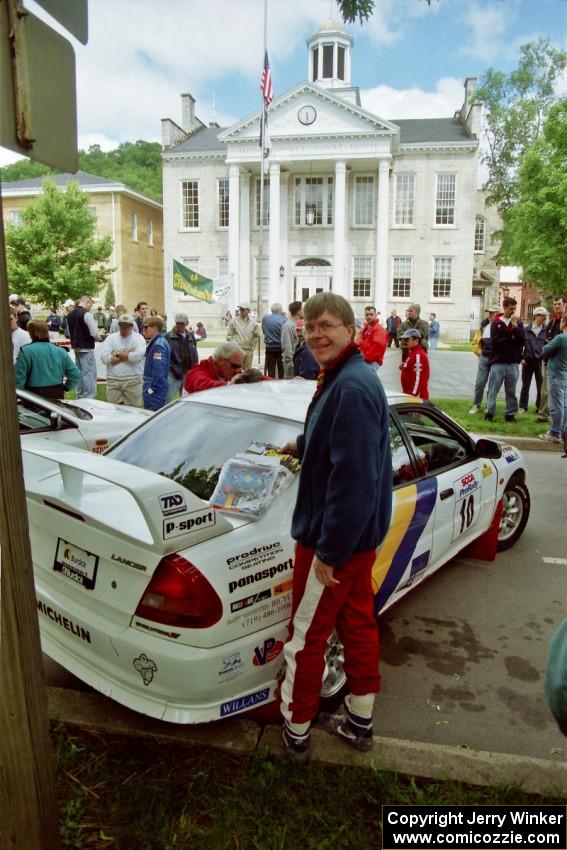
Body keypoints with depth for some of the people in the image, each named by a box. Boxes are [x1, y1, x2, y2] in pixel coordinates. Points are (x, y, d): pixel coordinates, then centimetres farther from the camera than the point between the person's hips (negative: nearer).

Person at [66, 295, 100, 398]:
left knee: (79, 373, 16)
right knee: (89, 374, -4)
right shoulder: (86, 314, -16)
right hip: (86, 348, -8)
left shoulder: (70, 314, 8)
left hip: (76, 347, 8)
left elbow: (69, 333, 16)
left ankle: (80, 397, 23)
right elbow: (94, 333, -18)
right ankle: (89, 398, -3)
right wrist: (97, 338, 2)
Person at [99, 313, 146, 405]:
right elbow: (104, 358, -7)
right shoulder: (111, 337, 8)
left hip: (133, 380, -2)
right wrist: (128, 355, -9)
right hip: (113, 380, 2)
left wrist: (117, 354, -7)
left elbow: (138, 356, -18)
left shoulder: (138, 338, 2)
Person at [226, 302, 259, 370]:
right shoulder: (234, 321, -3)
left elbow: (256, 336, 9)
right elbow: (229, 336, 0)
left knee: (247, 370, 11)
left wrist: (252, 346, 3)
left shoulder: (253, 322, 4)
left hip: (249, 351, 3)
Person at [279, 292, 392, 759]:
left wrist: (329, 550, -24)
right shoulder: (344, 378, 8)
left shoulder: (351, 388, -25)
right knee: (357, 622, 20)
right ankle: (359, 720, 38)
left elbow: (353, 477, -29)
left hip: (335, 537, -10)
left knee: (307, 634, 8)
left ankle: (296, 729, 28)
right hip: (360, 534, 10)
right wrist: (303, 446, 15)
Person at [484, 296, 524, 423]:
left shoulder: (518, 323, 9)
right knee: (493, 390, 0)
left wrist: (515, 327, -10)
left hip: (513, 363, 2)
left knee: (511, 391, 8)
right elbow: (494, 341, -9)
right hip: (498, 362, -2)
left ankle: (510, 413, 15)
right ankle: (489, 412, 7)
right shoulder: (496, 323, 1)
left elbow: (522, 340, -3)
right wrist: (511, 339, -6)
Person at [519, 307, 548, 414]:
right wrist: (521, 358, -3)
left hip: (540, 361, 0)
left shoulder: (546, 330, 0)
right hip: (528, 361, 0)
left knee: (541, 386, 4)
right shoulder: (526, 329, 0)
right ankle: (523, 407, 16)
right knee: (525, 385, 7)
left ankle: (540, 407, 14)